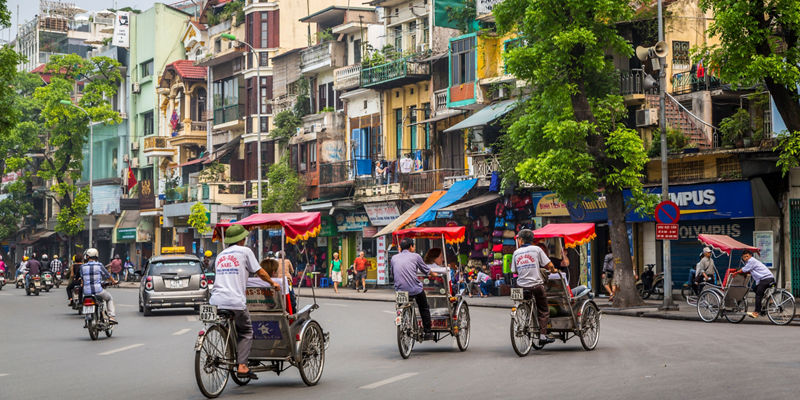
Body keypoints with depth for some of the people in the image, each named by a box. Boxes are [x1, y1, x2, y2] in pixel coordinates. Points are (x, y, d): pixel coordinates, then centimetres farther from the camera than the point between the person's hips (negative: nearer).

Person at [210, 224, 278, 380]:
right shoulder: (245, 251, 4)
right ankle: (242, 365, -4)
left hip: (216, 301, 5)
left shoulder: (220, 255, 21)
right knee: (246, 332, 9)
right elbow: (260, 273, 8)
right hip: (236, 301, -5)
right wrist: (273, 283, 26)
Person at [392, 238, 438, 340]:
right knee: (424, 308, 21)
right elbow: (426, 271, 15)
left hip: (399, 290, 3)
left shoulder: (394, 258, 11)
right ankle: (427, 332, 21)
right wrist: (434, 274, 36)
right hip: (415, 289, -2)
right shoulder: (415, 256, 3)